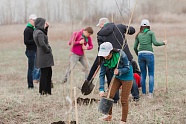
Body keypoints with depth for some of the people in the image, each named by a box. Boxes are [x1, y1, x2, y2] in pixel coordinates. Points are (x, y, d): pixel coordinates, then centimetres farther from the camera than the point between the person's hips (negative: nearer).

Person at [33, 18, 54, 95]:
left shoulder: (36, 31, 10)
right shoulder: (40, 33, -19)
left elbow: (45, 34, 29)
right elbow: (42, 44, -29)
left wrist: (46, 27, 16)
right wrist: (48, 50, -14)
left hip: (42, 56, 10)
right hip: (44, 56, -10)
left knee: (49, 72, 17)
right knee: (44, 73, -3)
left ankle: (47, 90, 23)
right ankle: (43, 91, 3)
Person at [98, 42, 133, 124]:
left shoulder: (121, 55, -30)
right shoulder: (104, 60, -16)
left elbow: (127, 68, -19)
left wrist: (119, 71, -39)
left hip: (127, 77, -5)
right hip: (117, 77, 5)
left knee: (124, 100, -2)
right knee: (110, 96, -1)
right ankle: (109, 115, 20)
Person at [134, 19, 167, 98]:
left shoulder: (138, 35, 18)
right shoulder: (151, 33, 9)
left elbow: (135, 47, 16)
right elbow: (155, 43, -2)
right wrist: (163, 43, 14)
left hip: (140, 54, 3)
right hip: (149, 54, -3)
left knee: (143, 74, 11)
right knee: (151, 74, 2)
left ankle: (143, 93, 9)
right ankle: (150, 93, -9)